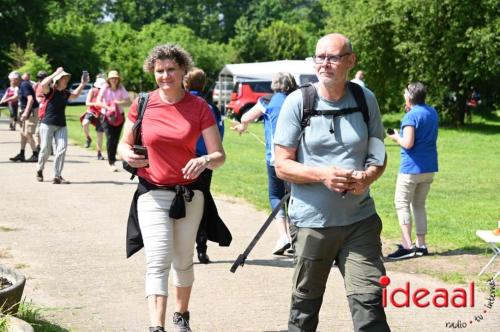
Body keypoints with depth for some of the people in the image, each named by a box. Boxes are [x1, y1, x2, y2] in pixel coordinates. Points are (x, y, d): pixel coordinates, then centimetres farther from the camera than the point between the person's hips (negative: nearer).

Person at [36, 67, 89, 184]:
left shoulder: (65, 93, 11)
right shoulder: (50, 91, -8)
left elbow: (75, 95, 32)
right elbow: (43, 84, -31)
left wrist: (82, 84, 21)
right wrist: (56, 73, -26)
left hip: (61, 126, 5)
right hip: (48, 124, -5)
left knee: (62, 149, -8)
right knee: (46, 150, -1)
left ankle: (57, 176, -5)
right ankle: (39, 171, 27)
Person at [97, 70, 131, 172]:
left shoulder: (121, 88, -2)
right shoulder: (105, 88, -7)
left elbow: (128, 101, -5)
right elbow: (98, 102, -14)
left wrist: (119, 102, -22)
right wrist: (107, 107, -28)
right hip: (107, 116, -2)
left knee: (116, 138, 6)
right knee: (110, 138, -12)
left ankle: (112, 158, 27)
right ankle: (111, 163, -10)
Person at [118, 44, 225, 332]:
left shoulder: (198, 107, -5)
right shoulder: (142, 104, -4)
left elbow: (219, 155, -7)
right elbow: (124, 144, 8)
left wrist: (205, 161, -30)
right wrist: (128, 155, -16)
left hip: (189, 194, 1)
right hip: (153, 194, -1)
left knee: (183, 261, 15)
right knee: (158, 261, -13)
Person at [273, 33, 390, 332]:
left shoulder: (365, 99, 4)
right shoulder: (297, 102, -4)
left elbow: (379, 156, 12)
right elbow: (282, 165, -4)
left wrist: (367, 176, -11)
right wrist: (322, 175, -21)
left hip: (360, 219, 1)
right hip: (312, 220, -1)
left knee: (369, 301, -8)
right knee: (306, 304, 11)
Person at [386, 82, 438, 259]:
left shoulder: (411, 116, -16)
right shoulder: (432, 113, 9)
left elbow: (408, 143, -24)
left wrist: (396, 137, -2)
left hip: (412, 167, -8)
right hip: (429, 167, 8)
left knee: (402, 204, -1)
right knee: (419, 205, 15)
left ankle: (407, 246, -7)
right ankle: (421, 245, 15)